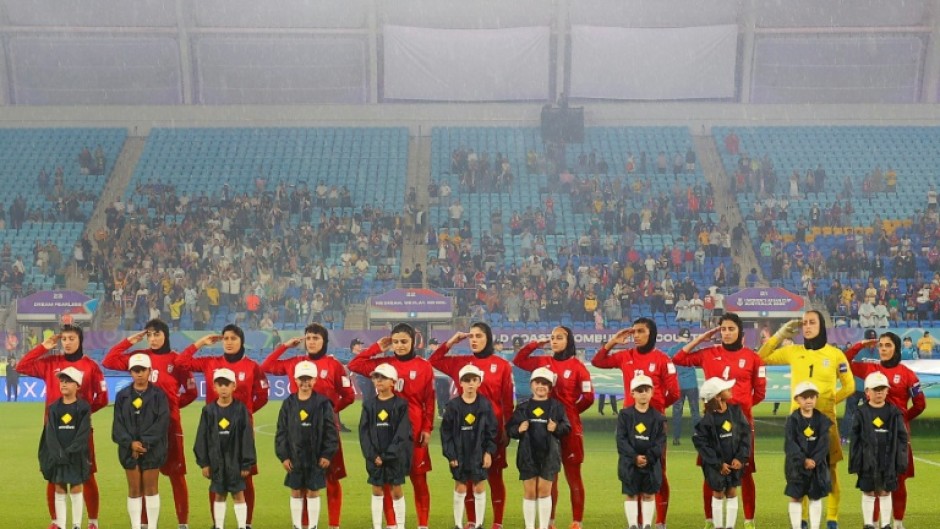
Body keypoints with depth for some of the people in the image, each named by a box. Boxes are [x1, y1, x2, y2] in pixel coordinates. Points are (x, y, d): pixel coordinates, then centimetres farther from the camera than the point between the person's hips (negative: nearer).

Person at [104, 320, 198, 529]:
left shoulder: (177, 360, -1)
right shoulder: (140, 356, 6)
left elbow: (191, 392, 3)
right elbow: (108, 362, -1)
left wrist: (172, 405, -3)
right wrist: (129, 341, -1)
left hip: (169, 422, -2)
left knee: (176, 473, 2)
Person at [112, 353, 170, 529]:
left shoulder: (159, 395, 0)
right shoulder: (122, 396, 6)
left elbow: (162, 422, -9)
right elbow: (118, 423, 0)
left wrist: (145, 442, -17)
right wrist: (130, 443, -15)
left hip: (153, 449, -2)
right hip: (129, 449, 2)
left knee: (151, 488, 3)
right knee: (134, 490, 7)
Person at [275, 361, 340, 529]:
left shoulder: (323, 403, -5)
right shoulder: (288, 403, 1)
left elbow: (331, 431, -4)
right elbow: (281, 432, 3)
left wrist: (328, 454, -8)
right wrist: (283, 455, -3)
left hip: (316, 457, -2)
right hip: (294, 456, 2)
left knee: (313, 492, 6)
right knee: (296, 493, 9)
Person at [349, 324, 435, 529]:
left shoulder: (424, 366, -1)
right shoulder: (384, 363, 4)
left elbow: (429, 401, 0)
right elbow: (354, 365, 0)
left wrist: (427, 429, -4)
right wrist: (377, 347, -1)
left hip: (415, 430, -2)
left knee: (419, 479, 6)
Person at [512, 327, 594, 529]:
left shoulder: (577, 366, -6)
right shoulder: (543, 362, 7)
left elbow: (588, 397, -5)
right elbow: (518, 360, 19)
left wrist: (571, 411, 5)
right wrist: (535, 344, 9)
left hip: (569, 426, -4)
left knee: (573, 475, 2)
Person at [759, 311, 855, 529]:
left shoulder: (835, 354, 1)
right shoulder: (793, 352, 5)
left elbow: (849, 386, 9)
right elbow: (761, 358, 10)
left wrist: (828, 401, -1)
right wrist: (780, 335, 2)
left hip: (825, 418, -1)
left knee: (829, 467, 0)